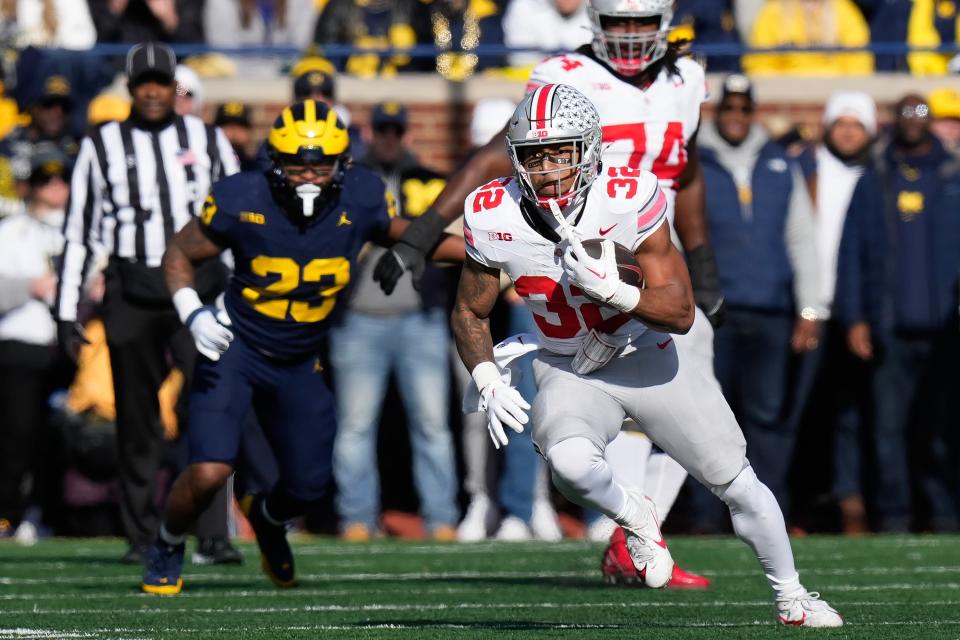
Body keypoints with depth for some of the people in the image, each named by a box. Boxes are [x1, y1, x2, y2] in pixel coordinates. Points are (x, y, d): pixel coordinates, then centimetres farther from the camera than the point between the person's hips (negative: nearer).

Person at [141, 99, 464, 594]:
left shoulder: (360, 201, -13)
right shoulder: (243, 201, -20)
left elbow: (405, 237, 9)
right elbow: (179, 254, -5)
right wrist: (192, 313, -22)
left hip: (299, 365, 4)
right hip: (235, 349, -4)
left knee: (309, 485, 10)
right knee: (209, 473, -20)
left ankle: (267, 518, 48)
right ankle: (167, 547, 12)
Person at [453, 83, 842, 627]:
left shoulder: (629, 200, -25)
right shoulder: (494, 219, -17)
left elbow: (680, 312, -22)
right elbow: (470, 314, 0)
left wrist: (612, 291, -38)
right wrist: (489, 383, -15)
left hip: (650, 359, 0)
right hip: (569, 374, 1)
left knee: (736, 482, 5)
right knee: (570, 464, -32)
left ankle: (791, 596, 30)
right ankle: (633, 517, 3)